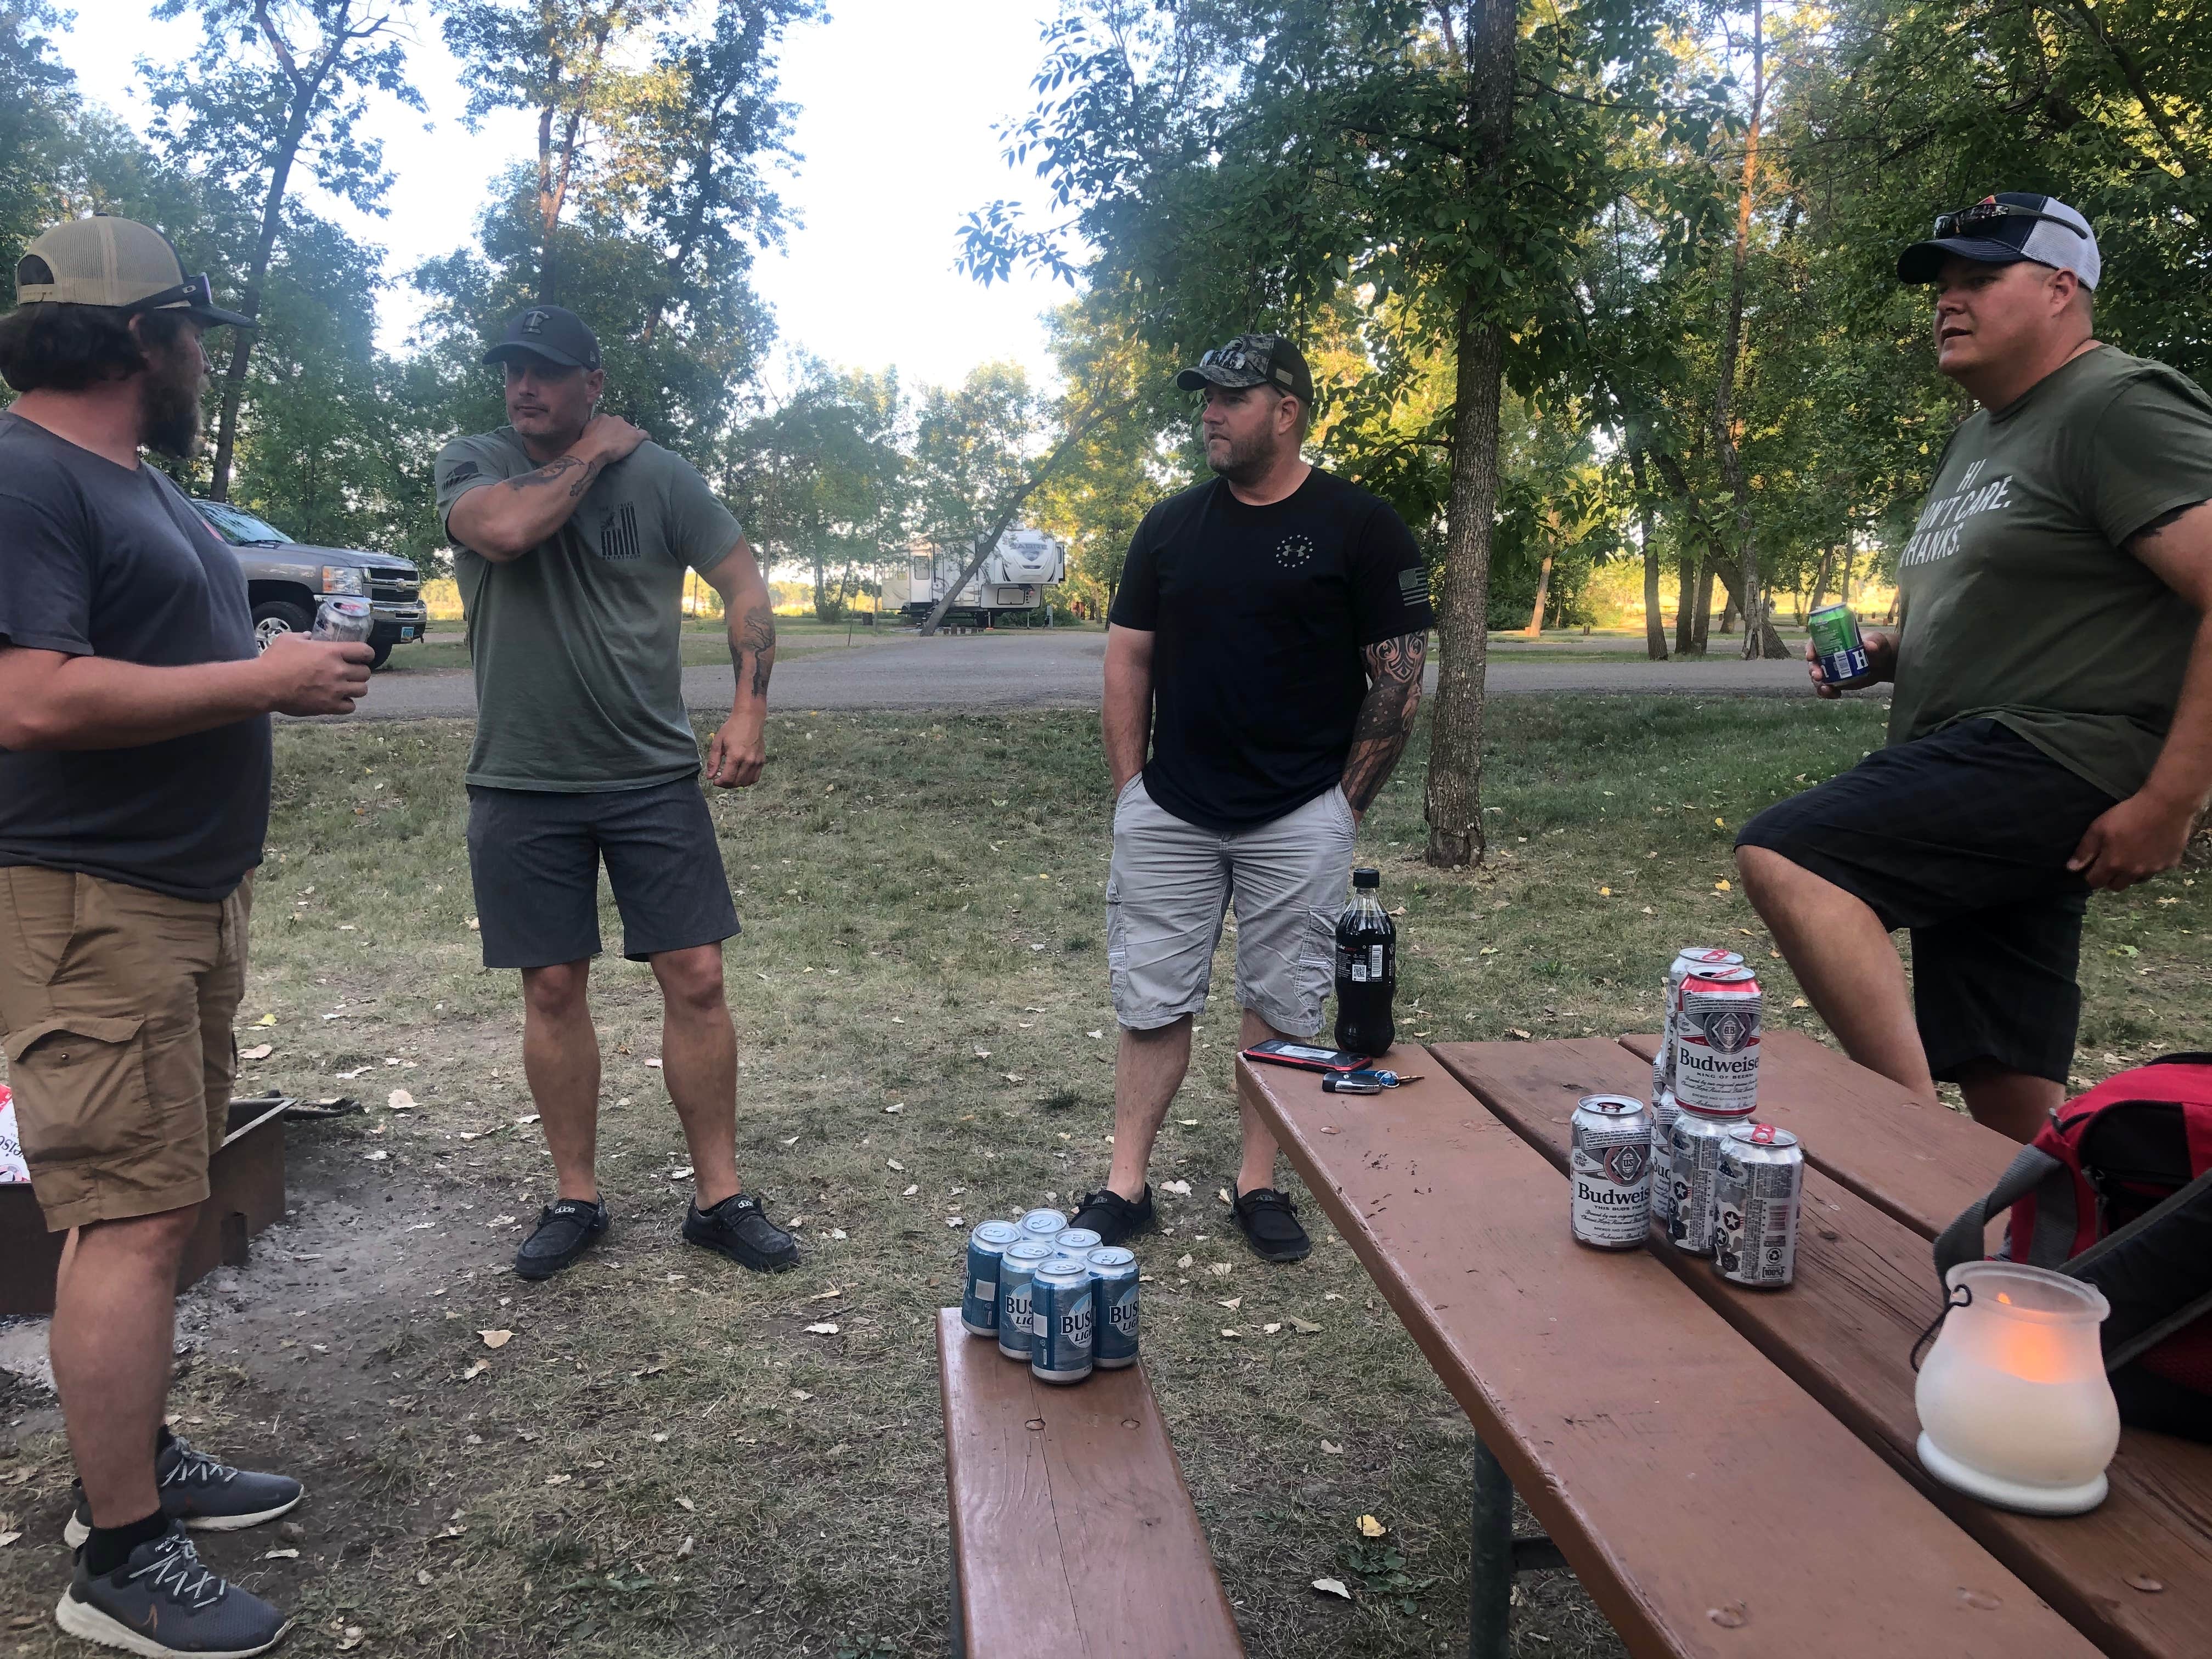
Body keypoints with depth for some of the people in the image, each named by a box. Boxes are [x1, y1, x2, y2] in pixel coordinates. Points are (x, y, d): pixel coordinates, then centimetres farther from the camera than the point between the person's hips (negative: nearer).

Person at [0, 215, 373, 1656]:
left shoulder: (138, 482, 18)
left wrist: (295, 672, 11)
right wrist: (265, 681, -18)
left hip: (192, 893, 10)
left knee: (165, 1202, 16)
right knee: (134, 1220, -6)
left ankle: (134, 1462, 30)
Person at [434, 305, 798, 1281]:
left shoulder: (659, 474, 3)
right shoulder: (472, 465, 4)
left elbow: (744, 583, 2)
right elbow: (507, 528, -19)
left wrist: (749, 710, -10)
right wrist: (594, 453, -6)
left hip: (655, 776, 0)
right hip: (521, 785, 1)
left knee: (696, 979, -2)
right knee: (552, 991, 6)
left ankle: (720, 1198, 11)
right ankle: (575, 1200, 21)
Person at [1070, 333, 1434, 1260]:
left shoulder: (1360, 528, -3)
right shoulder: (1170, 525, 9)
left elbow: (1399, 680, -2)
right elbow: (1127, 657, 11)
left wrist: (1345, 804, -3)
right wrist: (1130, 788, 5)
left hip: (1299, 819, -3)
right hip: (1168, 812, 3)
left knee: (1282, 1010, 6)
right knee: (1151, 1003, 6)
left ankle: (1259, 1185, 20)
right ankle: (1126, 1186, 16)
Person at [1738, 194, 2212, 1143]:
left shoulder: (2120, 409, -7)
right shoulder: (1979, 434, 22)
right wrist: (1886, 654, 11)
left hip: (2056, 758, -9)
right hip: (1979, 783, 9)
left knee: (1785, 859, -27)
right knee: (2014, 1110, 8)